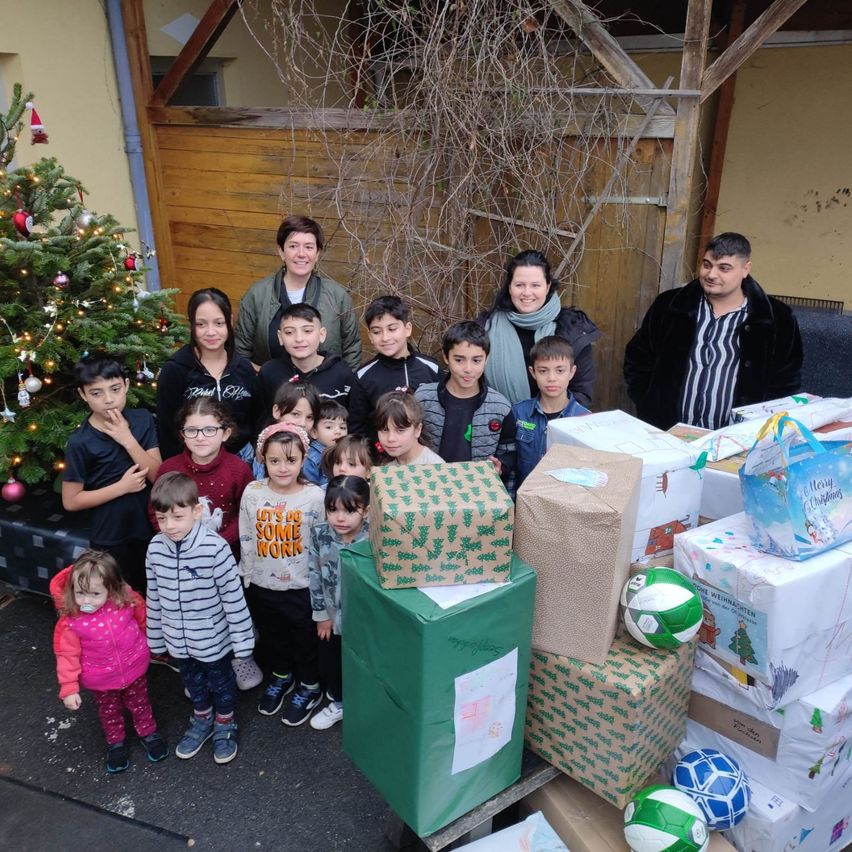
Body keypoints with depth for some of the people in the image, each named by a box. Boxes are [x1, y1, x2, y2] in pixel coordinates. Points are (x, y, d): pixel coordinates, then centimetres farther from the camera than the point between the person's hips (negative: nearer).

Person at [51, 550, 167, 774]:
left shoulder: (128, 601, -25)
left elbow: (144, 621, -4)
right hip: (100, 680, 0)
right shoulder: (70, 621, -28)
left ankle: (148, 733, 51)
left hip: (134, 670, 1)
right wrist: (69, 688, -14)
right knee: (109, 713, 25)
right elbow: (67, 655, -17)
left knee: (139, 704, 25)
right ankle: (116, 742, 51)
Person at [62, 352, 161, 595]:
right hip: (110, 537, -3)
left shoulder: (142, 419, -7)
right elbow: (71, 501, -13)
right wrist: (122, 487, -20)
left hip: (149, 526, 3)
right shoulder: (80, 442, -17)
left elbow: (157, 475, -12)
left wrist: (128, 439, -23)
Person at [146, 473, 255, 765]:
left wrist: (243, 639, -14)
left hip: (213, 637, -4)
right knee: (192, 682, 26)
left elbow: (233, 596, -19)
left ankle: (224, 725, 44)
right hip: (178, 639, 4)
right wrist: (155, 638, 10)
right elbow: (154, 597, 2)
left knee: (221, 682, 19)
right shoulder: (156, 548, -10)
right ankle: (202, 720, 52)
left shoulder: (215, 547, -26)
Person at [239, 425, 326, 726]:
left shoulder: (315, 496, -17)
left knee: (305, 640, 17)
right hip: (262, 586, 3)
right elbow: (246, 540, 0)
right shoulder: (253, 493, -10)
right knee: (272, 637, 24)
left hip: (302, 587, -3)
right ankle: (281, 676, 51)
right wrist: (248, 577, 4)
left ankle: (309, 687, 41)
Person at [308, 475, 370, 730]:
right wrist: (321, 614, -1)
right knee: (328, 665, 22)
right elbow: (315, 576, -4)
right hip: (332, 616, 4)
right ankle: (338, 702, 49)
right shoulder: (319, 534, -13)